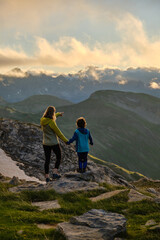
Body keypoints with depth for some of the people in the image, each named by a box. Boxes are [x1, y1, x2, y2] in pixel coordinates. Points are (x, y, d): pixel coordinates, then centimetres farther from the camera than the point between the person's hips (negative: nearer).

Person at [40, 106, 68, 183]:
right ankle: (55, 173, 1)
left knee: (47, 159, 12)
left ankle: (47, 176, 13)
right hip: (54, 143, -6)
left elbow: (51, 116, 22)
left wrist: (58, 114, 39)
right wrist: (65, 140, -1)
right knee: (58, 157, 13)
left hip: (45, 144, 6)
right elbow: (58, 133, -14)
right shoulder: (51, 122, -22)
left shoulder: (43, 120, -1)